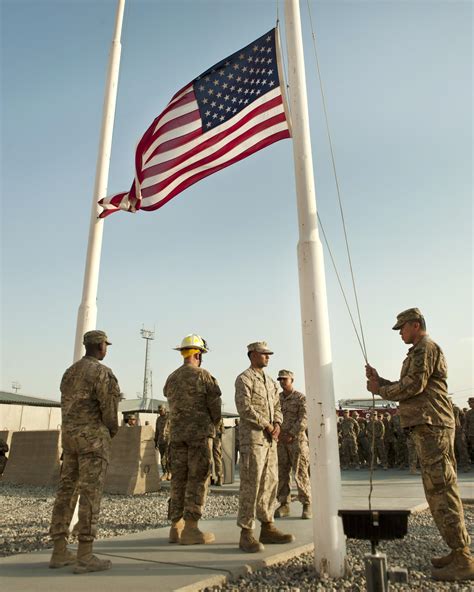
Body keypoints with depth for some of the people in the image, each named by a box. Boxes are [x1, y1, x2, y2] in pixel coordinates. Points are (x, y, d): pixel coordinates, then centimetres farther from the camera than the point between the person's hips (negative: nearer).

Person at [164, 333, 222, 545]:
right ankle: (191, 529, -1)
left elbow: (172, 404, 12)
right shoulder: (203, 375, -8)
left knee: (178, 479, 10)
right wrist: (213, 424, 11)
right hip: (200, 432, -6)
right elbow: (215, 405, -9)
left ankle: (176, 527, 13)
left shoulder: (171, 378, 9)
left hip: (176, 434, 6)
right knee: (197, 479, -1)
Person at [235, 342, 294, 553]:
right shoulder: (244, 379, -6)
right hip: (252, 438, -8)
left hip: (270, 439, 8)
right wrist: (266, 425, -12)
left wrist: (277, 424, -2)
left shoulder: (271, 382, 19)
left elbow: (277, 406, 18)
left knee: (270, 483, 10)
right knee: (251, 485, -7)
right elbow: (244, 407, -15)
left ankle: (267, 528, 19)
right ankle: (246, 533, -1)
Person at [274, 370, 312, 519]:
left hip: (297, 439, -4)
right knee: (282, 474, 6)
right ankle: (284, 505, 14)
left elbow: (304, 419, -10)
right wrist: (277, 433, -4)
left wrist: (291, 435, -17)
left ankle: (307, 506, 6)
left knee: (301, 473, -3)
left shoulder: (301, 397, -2)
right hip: (280, 441, 5)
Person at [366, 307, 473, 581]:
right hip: (428, 427, 11)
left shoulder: (426, 348, -8)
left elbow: (412, 386, -17)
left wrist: (380, 390, -5)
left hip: (431, 426, -10)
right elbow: (405, 389, 22)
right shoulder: (420, 351, 24)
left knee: (441, 489, -9)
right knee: (439, 489, 12)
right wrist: (379, 380, 13)